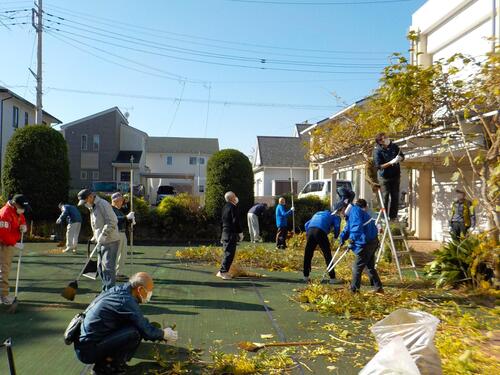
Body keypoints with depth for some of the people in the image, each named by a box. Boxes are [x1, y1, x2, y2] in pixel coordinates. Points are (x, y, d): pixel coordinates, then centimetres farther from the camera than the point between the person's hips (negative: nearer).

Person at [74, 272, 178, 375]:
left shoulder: (118, 290, 4)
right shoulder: (127, 301, -22)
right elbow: (147, 331, -14)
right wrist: (164, 334, 4)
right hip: (88, 351, -9)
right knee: (134, 333, -19)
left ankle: (104, 360, 12)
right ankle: (106, 366, -1)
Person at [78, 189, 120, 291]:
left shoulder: (103, 204, -14)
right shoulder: (92, 208, 16)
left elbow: (112, 222, -22)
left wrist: (103, 235, -23)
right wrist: (95, 237, 14)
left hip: (110, 241, -10)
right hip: (101, 242, 10)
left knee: (108, 266, -10)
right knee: (100, 267, 13)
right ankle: (106, 290, 23)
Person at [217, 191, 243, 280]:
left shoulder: (225, 207, 14)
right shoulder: (233, 207, -14)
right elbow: (236, 221, -18)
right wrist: (240, 233, -10)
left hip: (225, 232, 9)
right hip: (231, 234, -9)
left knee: (227, 252, 16)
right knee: (229, 253, -5)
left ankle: (222, 272, 19)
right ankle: (223, 272, -4)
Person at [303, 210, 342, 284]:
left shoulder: (318, 213, 38)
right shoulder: (335, 216, 24)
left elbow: (307, 224, 29)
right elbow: (337, 226, 4)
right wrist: (335, 236, 20)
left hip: (310, 230, 5)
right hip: (320, 232, -5)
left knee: (307, 255, 13)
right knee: (327, 255, 3)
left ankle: (305, 276, 20)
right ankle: (332, 278, 3)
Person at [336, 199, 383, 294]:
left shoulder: (355, 211, -15)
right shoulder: (350, 215, 18)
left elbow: (357, 226, -28)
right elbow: (347, 229, 21)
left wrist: (353, 239, -30)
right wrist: (342, 238, 5)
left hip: (366, 243, -11)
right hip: (371, 242, 11)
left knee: (357, 267, -3)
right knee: (370, 267, 18)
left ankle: (354, 290, 5)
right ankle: (378, 288, 22)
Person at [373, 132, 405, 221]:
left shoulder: (394, 146, 0)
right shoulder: (377, 151, -14)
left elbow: (402, 156, 12)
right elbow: (378, 166, -18)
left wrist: (399, 158, -11)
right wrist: (391, 162, -26)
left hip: (395, 175, 5)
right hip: (384, 177, -4)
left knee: (395, 197, 8)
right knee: (385, 197, -1)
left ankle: (393, 216, 19)